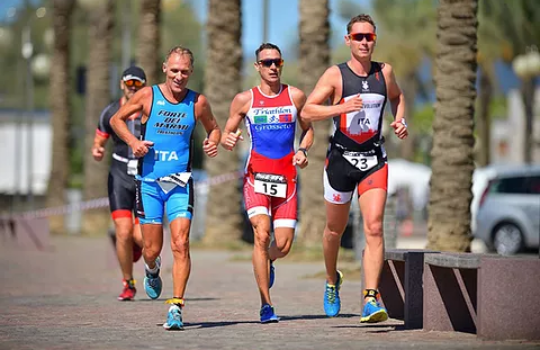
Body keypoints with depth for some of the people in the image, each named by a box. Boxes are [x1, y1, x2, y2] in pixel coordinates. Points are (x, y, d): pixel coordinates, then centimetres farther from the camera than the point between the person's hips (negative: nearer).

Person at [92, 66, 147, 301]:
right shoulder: (110, 113, 2)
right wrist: (97, 151, -10)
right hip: (120, 177, 1)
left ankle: (136, 246, 31)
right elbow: (99, 142, 12)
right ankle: (128, 284, 10)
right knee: (123, 232, -10)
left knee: (141, 237, -10)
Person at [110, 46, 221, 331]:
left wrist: (213, 143, -4)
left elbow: (213, 128, 18)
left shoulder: (198, 102, 1)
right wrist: (133, 141, -9)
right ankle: (152, 270, 41)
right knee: (152, 249, 4)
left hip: (180, 183, 0)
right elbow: (117, 119, 9)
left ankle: (176, 307, -10)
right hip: (149, 182, 0)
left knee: (180, 245, -13)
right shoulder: (148, 96, -2)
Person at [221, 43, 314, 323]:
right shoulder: (244, 100, 2)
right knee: (262, 234, -20)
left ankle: (266, 262, 39)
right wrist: (228, 140, -15)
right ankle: (265, 305, -13)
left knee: (283, 245, -1)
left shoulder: (295, 96, 6)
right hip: (256, 174, -2)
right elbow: (225, 135, 9)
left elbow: (308, 130, 17)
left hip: (286, 177, 2)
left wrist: (303, 151, -3)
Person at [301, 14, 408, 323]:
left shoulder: (385, 72, 4)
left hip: (374, 160, 1)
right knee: (335, 229, 13)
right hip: (341, 158, -1)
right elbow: (307, 112, -13)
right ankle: (332, 281, 40)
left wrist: (400, 120, 6)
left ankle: (371, 298, -18)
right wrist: (342, 108, -27)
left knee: (374, 227, -14)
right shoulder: (335, 75, -8)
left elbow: (397, 96, 25)